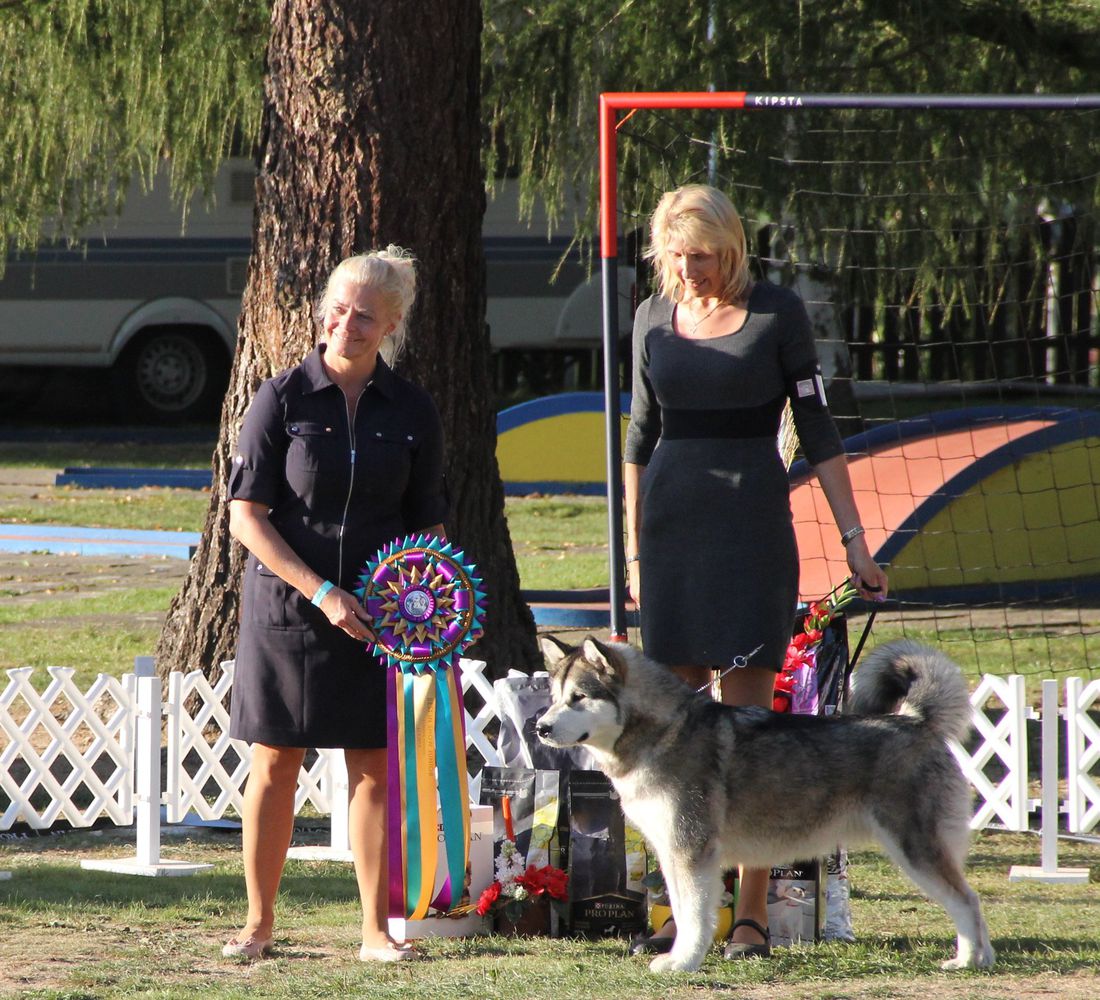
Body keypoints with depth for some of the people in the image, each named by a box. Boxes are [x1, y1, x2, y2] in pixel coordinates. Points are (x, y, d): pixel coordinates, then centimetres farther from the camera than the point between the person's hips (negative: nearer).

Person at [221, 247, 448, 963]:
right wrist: (322, 593, -14)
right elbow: (246, 517, -7)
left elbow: (427, 523, 11)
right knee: (275, 766, 2)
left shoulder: (412, 412, 3)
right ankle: (260, 922, 14)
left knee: (373, 766, 1)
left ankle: (377, 929, 7)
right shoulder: (283, 399, -5)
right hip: (288, 605, -2)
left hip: (377, 612, 2)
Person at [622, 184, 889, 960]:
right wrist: (634, 547, 17)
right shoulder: (655, 317, 9)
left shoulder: (778, 313, -2)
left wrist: (854, 537, -5)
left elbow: (817, 430, -1)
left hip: (753, 525, -4)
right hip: (671, 525, 4)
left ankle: (752, 915, -5)